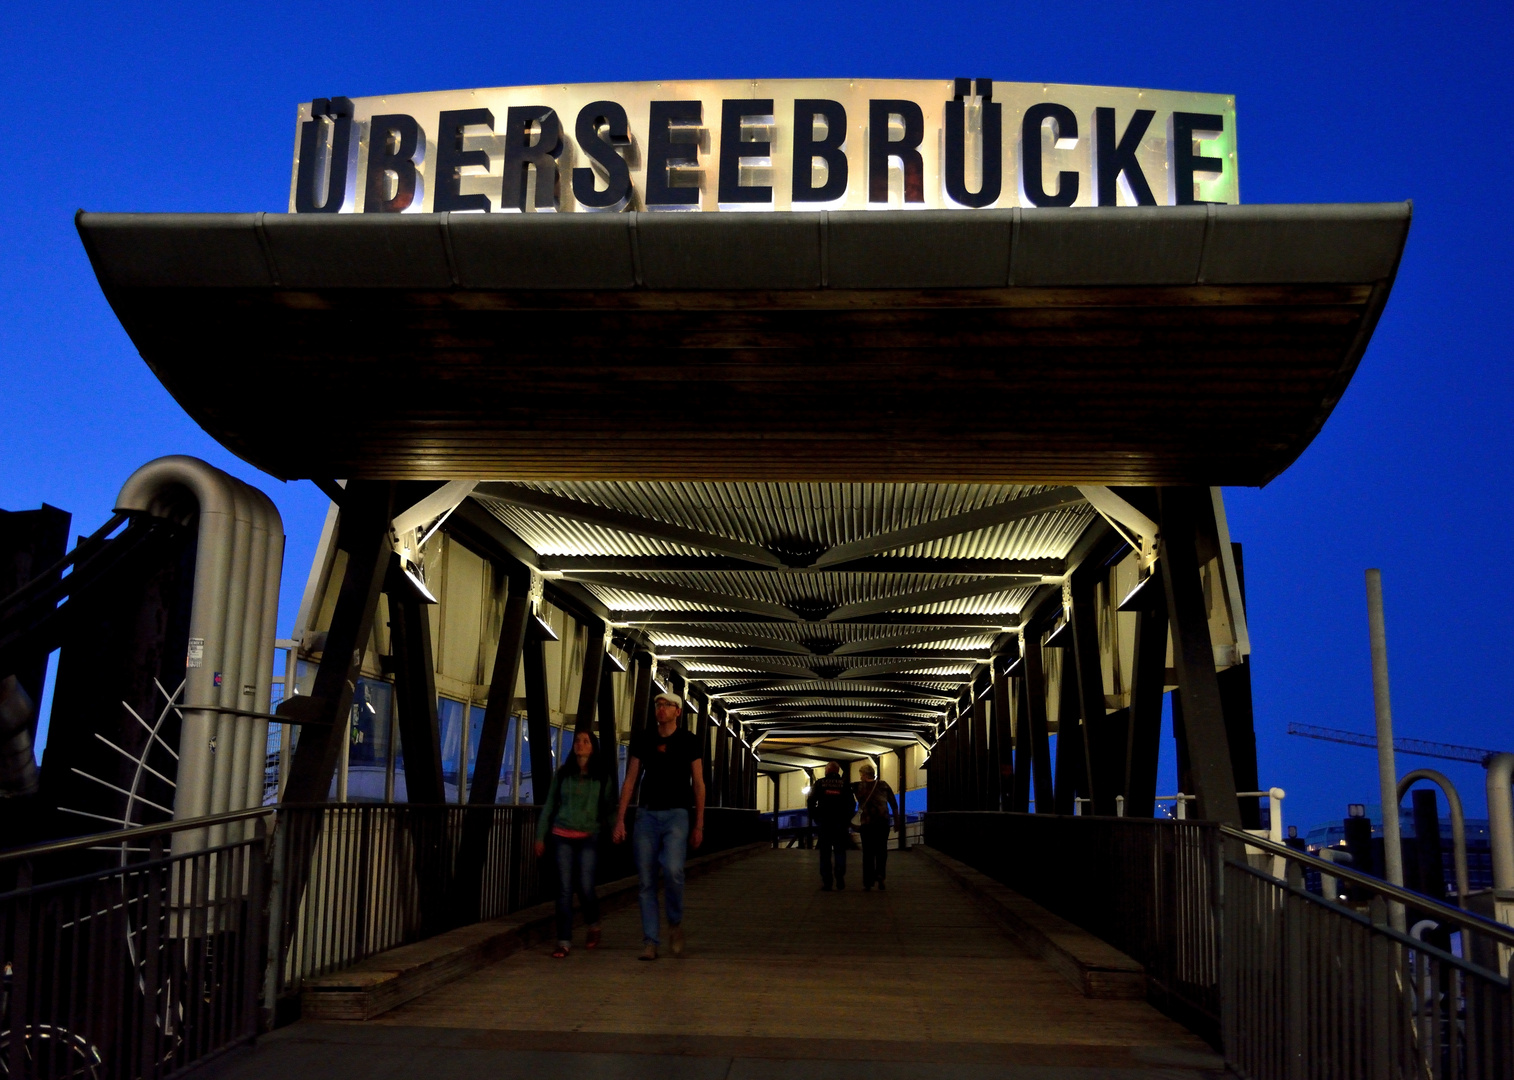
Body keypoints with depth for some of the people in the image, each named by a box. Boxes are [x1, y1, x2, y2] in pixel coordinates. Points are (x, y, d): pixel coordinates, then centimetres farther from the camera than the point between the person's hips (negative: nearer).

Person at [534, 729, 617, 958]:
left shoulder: (602, 776, 4)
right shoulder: (562, 774, 9)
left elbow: (609, 808, 3)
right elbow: (549, 806, 11)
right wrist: (540, 836, 9)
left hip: (588, 837, -2)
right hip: (563, 836, 2)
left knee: (585, 886, -7)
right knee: (564, 889, -2)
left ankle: (593, 927, 22)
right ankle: (564, 941, 3)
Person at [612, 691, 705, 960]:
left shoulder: (688, 741, 3)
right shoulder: (642, 739, 8)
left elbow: (698, 784, 5)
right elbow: (630, 780, 9)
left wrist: (699, 825, 0)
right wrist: (620, 820, 3)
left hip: (677, 814, -3)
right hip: (647, 814, 3)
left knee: (673, 870, -23)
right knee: (646, 880, 0)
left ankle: (675, 923, 2)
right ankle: (651, 942, 7)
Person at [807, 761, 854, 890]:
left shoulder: (819, 783, 1)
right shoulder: (844, 784, 2)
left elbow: (811, 802, -1)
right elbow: (852, 804, 1)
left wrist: (814, 817, 8)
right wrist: (847, 819, 9)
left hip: (823, 822, 0)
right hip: (841, 823, 0)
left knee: (825, 853, 3)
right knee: (840, 851, 7)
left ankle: (826, 882, -1)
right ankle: (840, 878, -3)